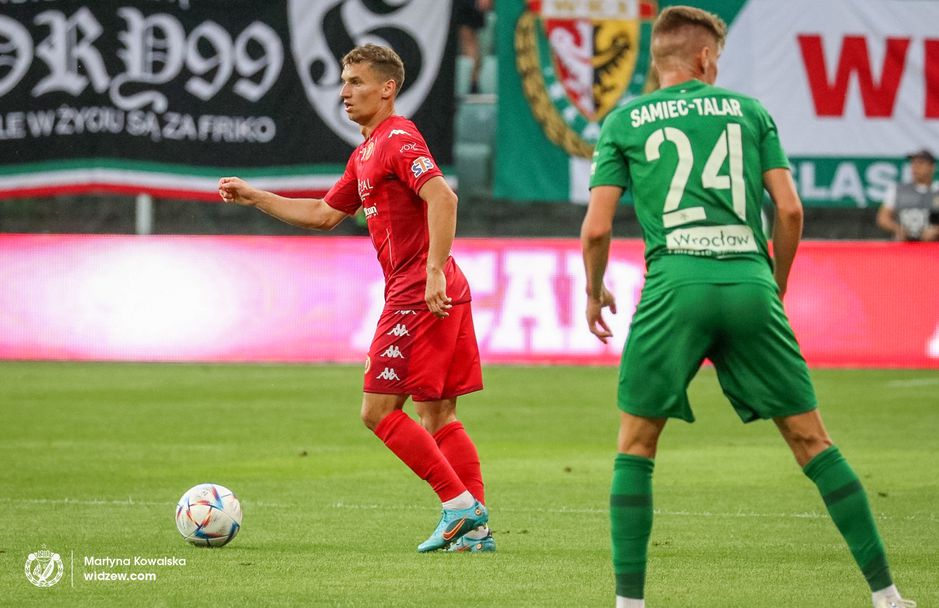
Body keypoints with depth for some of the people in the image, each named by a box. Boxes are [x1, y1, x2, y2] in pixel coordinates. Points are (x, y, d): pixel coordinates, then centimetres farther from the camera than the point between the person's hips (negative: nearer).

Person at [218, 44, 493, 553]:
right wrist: (255, 198, 29)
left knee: (378, 410, -8)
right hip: (443, 296, 10)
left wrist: (434, 271, -29)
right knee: (437, 418, 10)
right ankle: (476, 527, 8)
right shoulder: (366, 153, 21)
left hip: (419, 296, -10)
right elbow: (325, 214, 31)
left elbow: (442, 197, -24)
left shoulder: (398, 138, -10)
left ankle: (459, 503, -10)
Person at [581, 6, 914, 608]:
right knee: (812, 441, 7)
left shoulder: (624, 122, 13)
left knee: (635, 447, 10)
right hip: (749, 283, 1)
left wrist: (595, 292, 24)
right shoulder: (749, 111, 16)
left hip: (676, 284, -1)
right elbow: (790, 209, 9)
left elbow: (597, 227, 7)